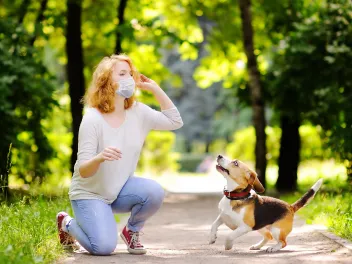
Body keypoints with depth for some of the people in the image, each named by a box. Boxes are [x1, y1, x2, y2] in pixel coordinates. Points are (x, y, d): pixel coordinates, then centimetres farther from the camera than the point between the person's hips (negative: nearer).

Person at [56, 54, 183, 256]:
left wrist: (154, 88, -7)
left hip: (120, 190, 5)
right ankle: (68, 224, 10)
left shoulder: (138, 112, -5)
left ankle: (132, 231, 4)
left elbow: (175, 121, -1)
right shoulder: (92, 120, -21)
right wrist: (100, 158, -46)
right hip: (90, 193, -5)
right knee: (103, 247, -23)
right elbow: (83, 171, -23)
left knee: (154, 192, -27)